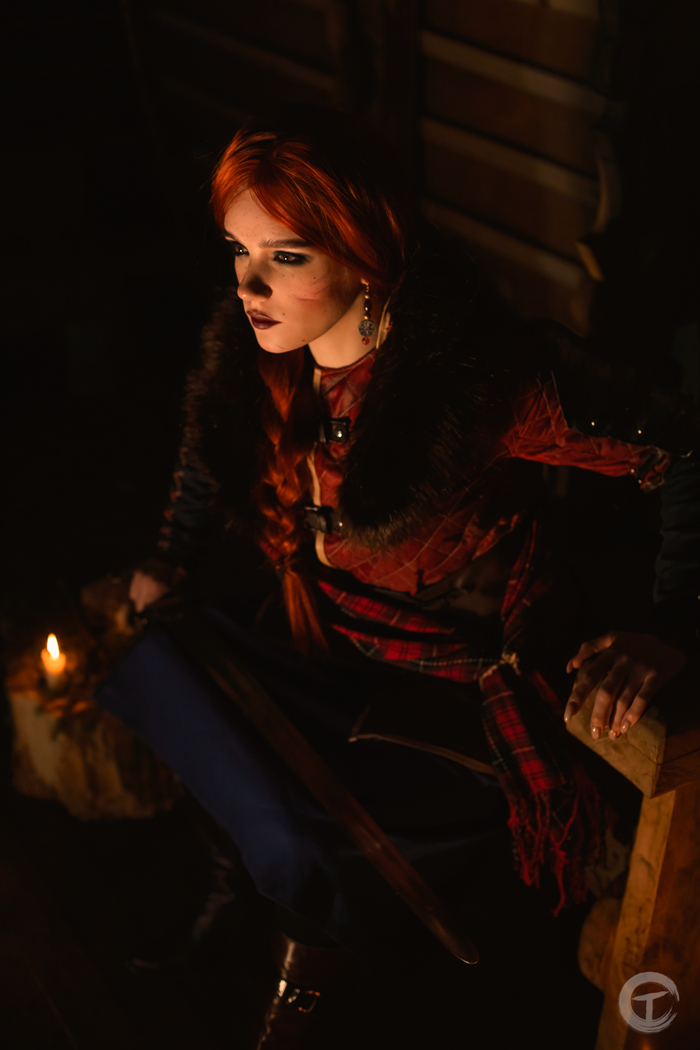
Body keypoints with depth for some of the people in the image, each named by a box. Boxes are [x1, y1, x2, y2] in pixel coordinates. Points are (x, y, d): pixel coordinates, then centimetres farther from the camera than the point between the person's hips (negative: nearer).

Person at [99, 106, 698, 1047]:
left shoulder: (490, 376, -26)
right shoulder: (253, 353, -8)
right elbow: (214, 450, 15)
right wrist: (169, 570, 6)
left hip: (462, 699, -6)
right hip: (326, 663, 6)